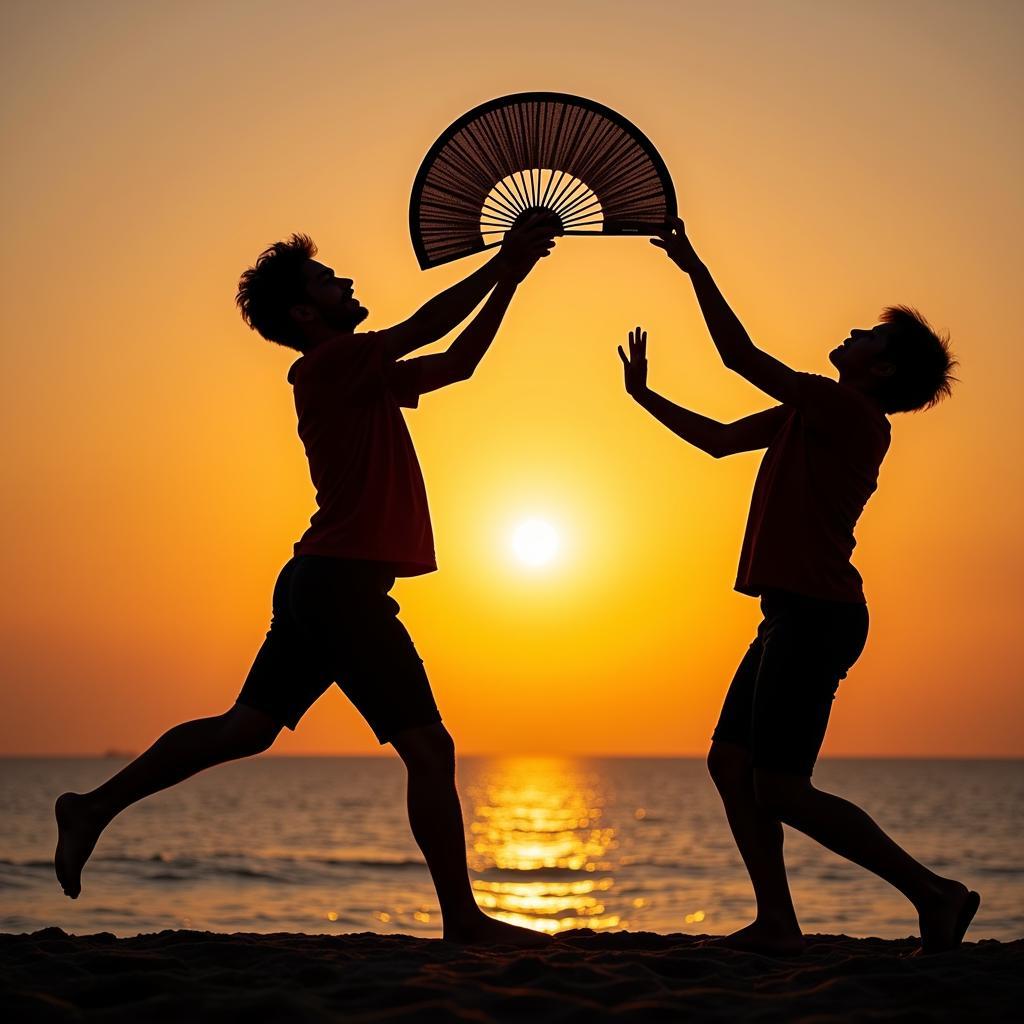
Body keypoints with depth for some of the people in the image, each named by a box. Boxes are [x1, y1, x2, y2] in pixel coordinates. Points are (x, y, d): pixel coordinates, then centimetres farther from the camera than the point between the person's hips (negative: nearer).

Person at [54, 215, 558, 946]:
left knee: (246, 729, 14)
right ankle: (463, 919, -1)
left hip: (319, 585, 10)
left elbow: (456, 362, 23)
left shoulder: (364, 378, 17)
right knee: (430, 749, -6)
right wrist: (501, 263, -7)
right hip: (343, 584, -10)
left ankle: (96, 808, 17)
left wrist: (508, 280, 17)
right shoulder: (324, 365, -10)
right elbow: (425, 327, -15)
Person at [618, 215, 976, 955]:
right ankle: (777, 923, 9)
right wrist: (644, 396, 25)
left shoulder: (852, 412, -11)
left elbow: (742, 357, -15)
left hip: (816, 616, -10)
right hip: (798, 616, 10)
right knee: (731, 762, 9)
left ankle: (935, 893, -5)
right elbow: (720, 440, 26)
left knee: (782, 790, -11)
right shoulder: (814, 414, 18)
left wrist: (694, 268, -9)